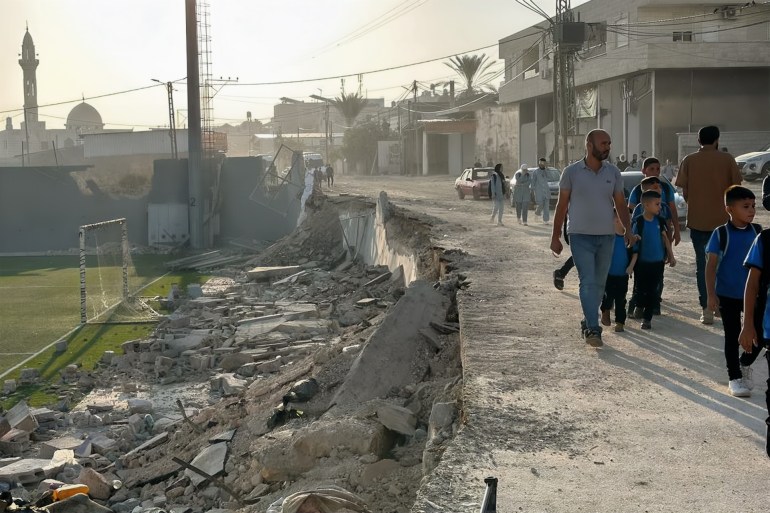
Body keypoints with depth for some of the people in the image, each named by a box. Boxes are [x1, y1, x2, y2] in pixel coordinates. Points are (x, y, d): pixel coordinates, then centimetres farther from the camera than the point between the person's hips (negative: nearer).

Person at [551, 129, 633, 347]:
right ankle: (593, 329, -14)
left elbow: (621, 204, 11)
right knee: (588, 283, -12)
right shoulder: (572, 172, -3)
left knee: (599, 284, 9)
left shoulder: (613, 173, 6)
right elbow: (562, 205, 2)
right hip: (581, 236, -4)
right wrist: (555, 237, 1)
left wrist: (628, 230, -4)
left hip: (606, 237, 4)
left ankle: (588, 323, 23)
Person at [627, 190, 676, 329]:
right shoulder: (638, 223, -12)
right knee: (641, 290, 6)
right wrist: (632, 264, -14)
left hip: (657, 262, 3)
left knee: (652, 291, 2)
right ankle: (639, 308, 34)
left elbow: (665, 238, 11)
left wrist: (671, 256, 13)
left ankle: (647, 318, 9)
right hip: (642, 264, -3)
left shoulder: (659, 221, 0)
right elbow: (635, 245, -11)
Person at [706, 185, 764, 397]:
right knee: (732, 336, 6)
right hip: (727, 295, -3)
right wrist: (711, 294, -14)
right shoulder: (721, 234, -11)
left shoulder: (757, 232, -1)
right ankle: (734, 378, 18)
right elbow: (711, 265, -10)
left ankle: (745, 364, 31)